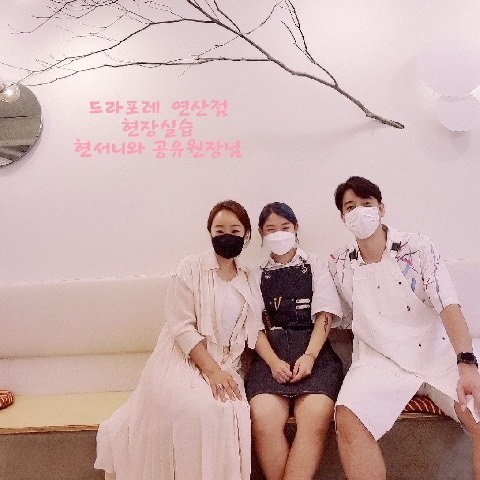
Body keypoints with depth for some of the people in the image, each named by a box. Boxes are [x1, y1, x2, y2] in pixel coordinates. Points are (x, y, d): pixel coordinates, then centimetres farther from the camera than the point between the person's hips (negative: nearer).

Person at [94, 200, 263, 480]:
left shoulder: (248, 279, 11)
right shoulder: (191, 268, -3)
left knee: (232, 412, -26)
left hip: (225, 366, 4)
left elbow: (253, 331, 8)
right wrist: (212, 371, -18)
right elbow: (182, 327, -11)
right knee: (201, 411, -32)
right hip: (183, 361, -3)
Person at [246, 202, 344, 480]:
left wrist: (309, 356, -13)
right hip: (272, 351, 1)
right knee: (263, 420, -28)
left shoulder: (315, 266, 16)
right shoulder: (257, 276, 19)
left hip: (314, 351, -1)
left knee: (315, 420, -30)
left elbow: (324, 316, 4)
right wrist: (273, 361, -11)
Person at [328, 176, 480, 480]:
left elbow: (449, 306, -11)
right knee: (348, 419, -30)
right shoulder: (339, 264, 6)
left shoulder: (418, 247, -1)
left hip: (439, 355, 0)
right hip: (380, 360, 1)